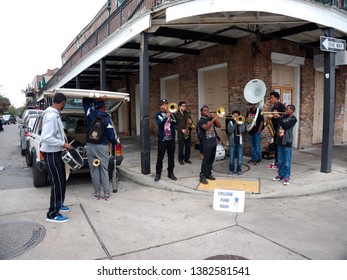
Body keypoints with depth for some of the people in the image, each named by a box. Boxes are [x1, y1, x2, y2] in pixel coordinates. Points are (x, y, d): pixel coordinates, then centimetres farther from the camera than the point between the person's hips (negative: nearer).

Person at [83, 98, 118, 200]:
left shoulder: (89, 114, 1)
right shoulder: (106, 118, -9)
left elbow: (85, 101, 19)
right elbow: (111, 134, -8)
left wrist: (95, 99, 14)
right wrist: (114, 143, 8)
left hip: (90, 146, 3)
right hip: (102, 147, -3)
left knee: (94, 170, 9)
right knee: (104, 170, 5)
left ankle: (97, 193, 15)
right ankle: (106, 193, 8)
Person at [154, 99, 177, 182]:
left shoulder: (171, 114, 10)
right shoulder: (157, 115, 2)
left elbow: (176, 121, -8)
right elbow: (160, 124, -17)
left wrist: (171, 114, -18)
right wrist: (166, 117, -26)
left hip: (171, 139, 3)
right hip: (162, 139, -3)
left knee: (171, 157, 8)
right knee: (160, 157, 2)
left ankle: (170, 173, 19)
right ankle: (158, 173, 13)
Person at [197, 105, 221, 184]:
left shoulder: (211, 119, 13)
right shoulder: (201, 121, -6)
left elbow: (219, 126, 6)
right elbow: (206, 127, -26)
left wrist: (215, 118, -6)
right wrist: (214, 119, -29)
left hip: (214, 142, 6)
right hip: (207, 143, -6)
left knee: (211, 159, 11)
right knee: (206, 160, -8)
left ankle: (208, 173, 22)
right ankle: (202, 176, -4)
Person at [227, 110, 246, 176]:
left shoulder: (241, 123, 5)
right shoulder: (230, 122, 3)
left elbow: (242, 130, -13)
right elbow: (230, 130, -15)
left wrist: (239, 123, -15)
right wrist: (235, 123, -16)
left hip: (240, 142, 1)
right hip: (232, 142, -1)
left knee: (239, 158, 2)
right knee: (231, 158, 0)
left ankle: (239, 170, 16)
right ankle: (231, 170, 12)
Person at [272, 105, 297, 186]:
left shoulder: (293, 119, -9)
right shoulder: (284, 116, 12)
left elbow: (285, 126, -23)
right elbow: (277, 125, 17)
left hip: (287, 142, -7)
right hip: (280, 141, 7)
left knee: (287, 161, -1)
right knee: (280, 160, 13)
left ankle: (287, 177, 5)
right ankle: (280, 174, 23)